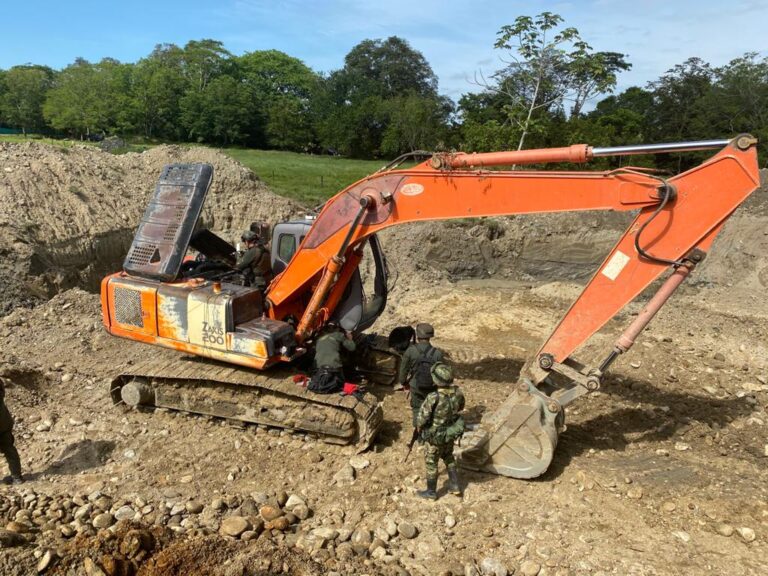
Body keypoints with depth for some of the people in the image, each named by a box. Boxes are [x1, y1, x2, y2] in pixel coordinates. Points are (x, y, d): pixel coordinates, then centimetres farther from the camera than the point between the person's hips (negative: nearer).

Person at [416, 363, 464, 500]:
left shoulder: (433, 398, -34)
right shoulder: (457, 392, -17)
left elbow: (422, 419, -23)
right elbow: (460, 407, 4)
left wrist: (419, 428, -2)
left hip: (436, 437, -5)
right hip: (451, 434, 5)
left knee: (431, 463, 18)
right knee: (448, 457, 30)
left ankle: (431, 492, 35)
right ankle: (455, 486, 40)